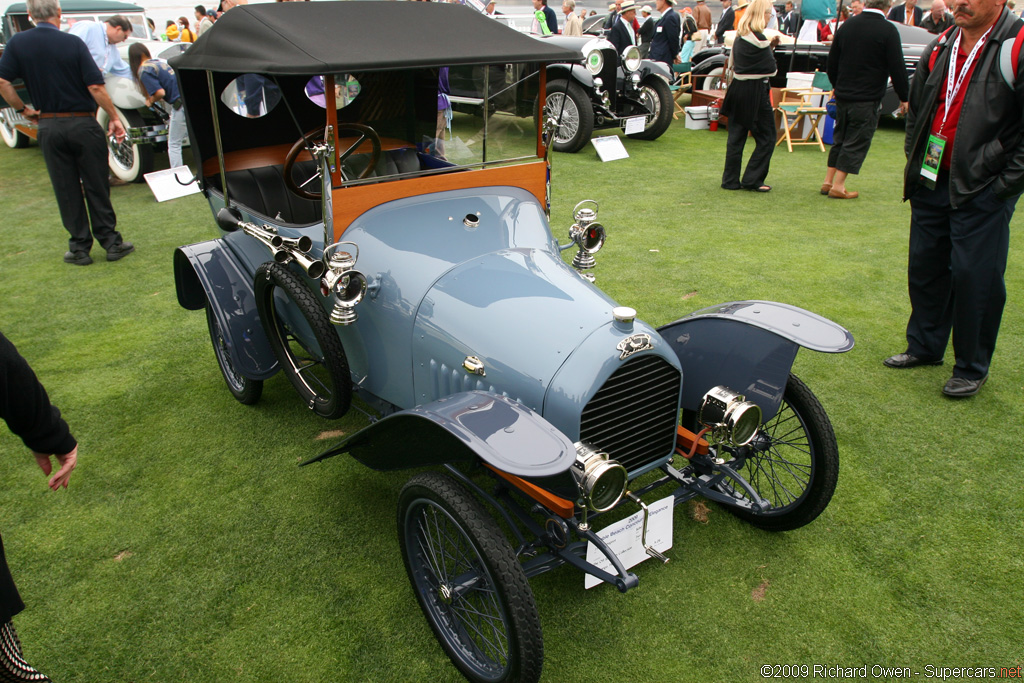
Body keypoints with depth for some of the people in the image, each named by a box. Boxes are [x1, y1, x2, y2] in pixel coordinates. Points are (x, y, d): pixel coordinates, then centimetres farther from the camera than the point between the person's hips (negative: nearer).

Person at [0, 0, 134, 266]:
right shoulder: (73, 43, -8)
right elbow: (96, 87, -13)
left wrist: (22, 109, 8)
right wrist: (114, 118, -6)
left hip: (49, 127, 2)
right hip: (83, 124, -2)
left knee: (66, 191, 8)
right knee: (97, 187, 6)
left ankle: (80, 247, 11)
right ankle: (111, 242, 9)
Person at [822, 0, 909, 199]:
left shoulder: (847, 26, 5)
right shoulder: (888, 30, -11)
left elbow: (831, 64, 12)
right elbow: (897, 68, -11)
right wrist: (904, 97, 0)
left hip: (843, 96, 5)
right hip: (868, 100, -5)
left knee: (840, 139, 16)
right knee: (857, 142, 1)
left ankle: (828, 181, 16)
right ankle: (838, 186, 0)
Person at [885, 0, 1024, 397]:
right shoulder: (941, 47, 10)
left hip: (982, 190, -6)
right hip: (931, 182, 7)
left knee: (975, 276, -2)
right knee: (924, 267, 14)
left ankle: (972, 367, 14)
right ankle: (925, 346, 32)